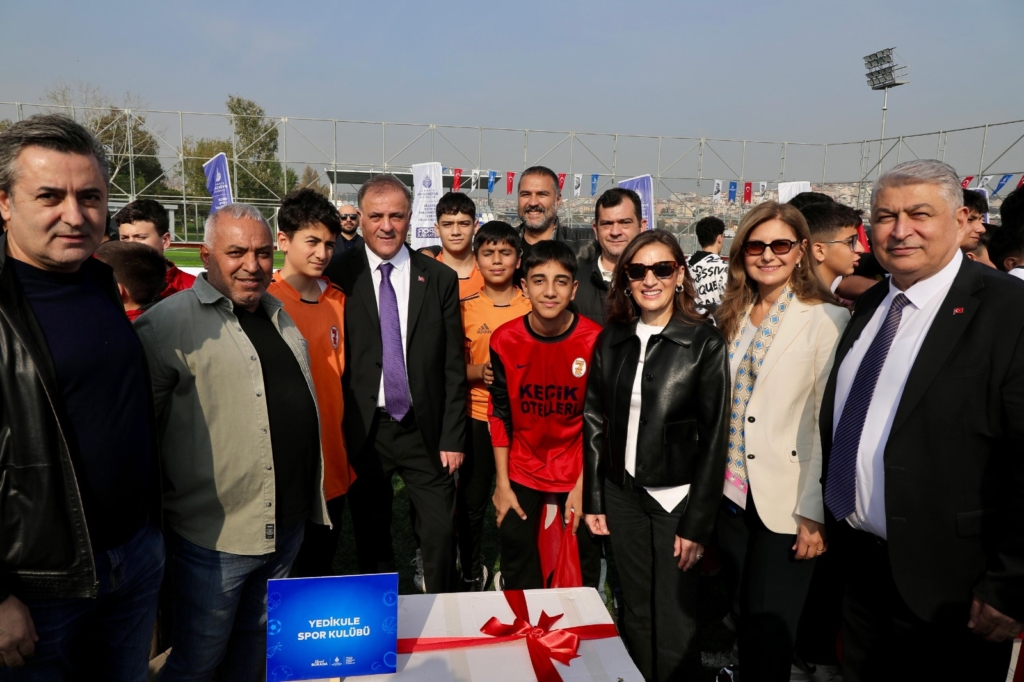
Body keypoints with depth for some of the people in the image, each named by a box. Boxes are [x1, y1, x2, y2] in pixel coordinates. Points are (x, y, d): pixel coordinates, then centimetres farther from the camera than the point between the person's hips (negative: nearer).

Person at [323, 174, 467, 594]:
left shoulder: (440, 278, 1)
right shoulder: (339, 275, -2)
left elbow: (453, 365, 2)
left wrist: (452, 436, -1)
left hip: (424, 429, 1)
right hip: (362, 430, 0)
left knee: (441, 532, 5)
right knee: (371, 539, 13)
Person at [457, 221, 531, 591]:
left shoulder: (533, 306, 0)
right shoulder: (465, 307, 1)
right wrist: (479, 372, -15)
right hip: (477, 417, 1)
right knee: (471, 501, 7)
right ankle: (471, 571, 31)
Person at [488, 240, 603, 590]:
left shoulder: (595, 340, -16)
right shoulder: (504, 340, -11)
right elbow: (500, 414, -3)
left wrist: (584, 484, -10)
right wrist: (502, 483, -3)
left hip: (578, 468, -1)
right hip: (522, 468, 2)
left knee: (586, 555, 13)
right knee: (516, 552, 12)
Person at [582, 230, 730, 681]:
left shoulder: (704, 342, -10)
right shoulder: (612, 338, 1)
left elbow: (714, 437, -9)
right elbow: (594, 421, 6)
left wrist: (698, 522, -11)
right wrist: (592, 499, 4)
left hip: (677, 496, -3)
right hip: (622, 494, 3)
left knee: (673, 617, 9)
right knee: (636, 611, 17)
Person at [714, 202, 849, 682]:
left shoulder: (826, 319, -9)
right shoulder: (731, 317, 7)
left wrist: (814, 513, -12)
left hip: (786, 501, -5)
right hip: (733, 492, 5)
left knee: (768, 630, 5)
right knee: (742, 619, 17)